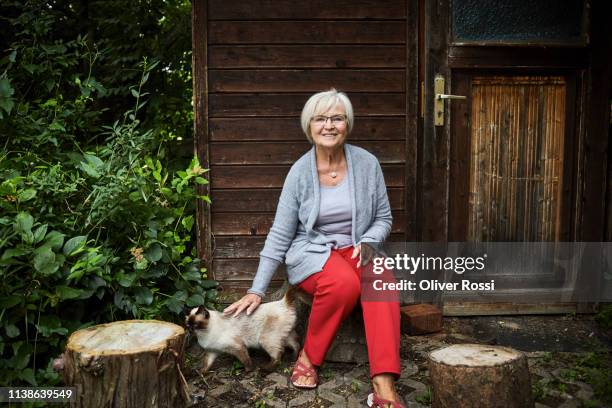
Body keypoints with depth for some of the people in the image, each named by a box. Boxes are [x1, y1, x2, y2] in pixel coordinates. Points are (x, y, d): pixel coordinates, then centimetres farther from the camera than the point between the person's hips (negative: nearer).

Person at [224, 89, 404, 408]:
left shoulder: (367, 163, -3)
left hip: (357, 250, 2)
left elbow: (383, 219, 8)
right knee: (344, 282, -35)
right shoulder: (300, 171, -6)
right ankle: (308, 357, -10)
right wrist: (257, 290, -4)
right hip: (312, 253, -1)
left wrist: (368, 243, -15)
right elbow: (279, 235, -2)